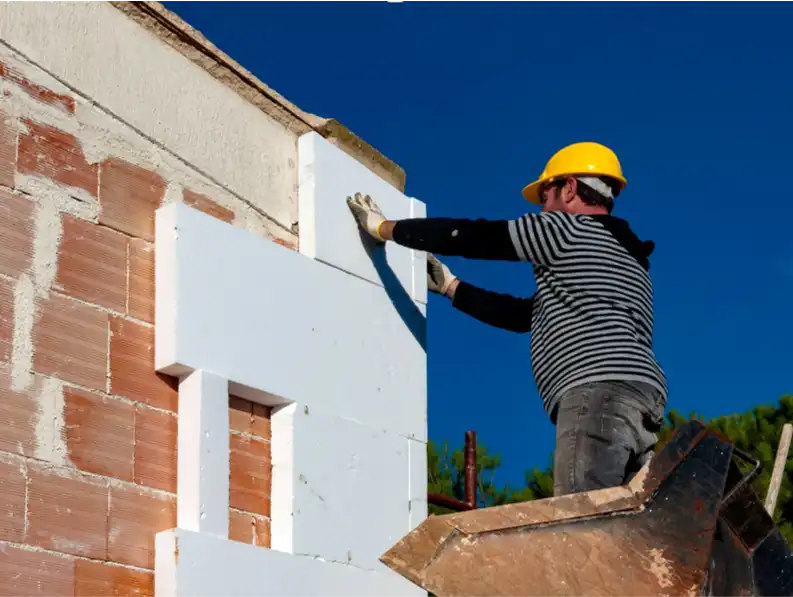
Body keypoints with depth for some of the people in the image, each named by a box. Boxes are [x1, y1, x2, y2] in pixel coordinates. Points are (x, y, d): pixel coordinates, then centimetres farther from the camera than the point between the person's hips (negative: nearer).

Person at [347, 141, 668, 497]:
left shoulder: (571, 229, 7)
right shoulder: (621, 254, 35)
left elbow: (473, 237, 7)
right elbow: (523, 314, 39)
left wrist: (383, 228, 18)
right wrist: (449, 287, 46)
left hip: (599, 392, -9)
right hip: (637, 402, 9)